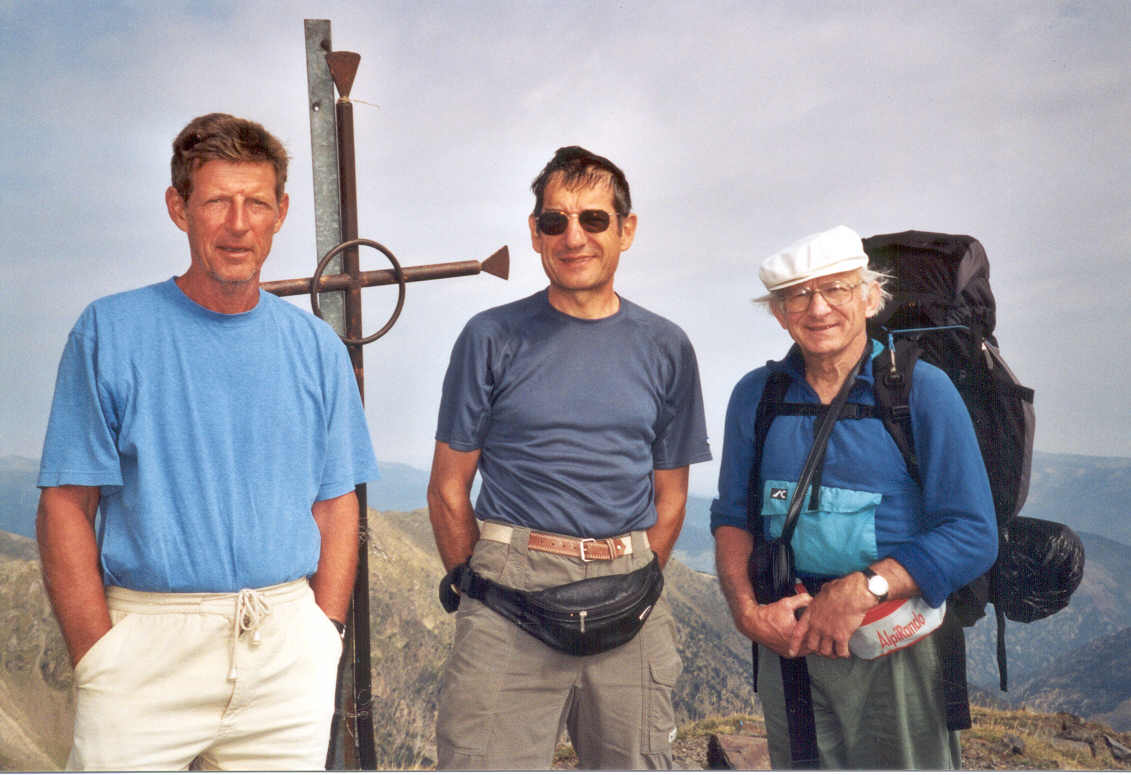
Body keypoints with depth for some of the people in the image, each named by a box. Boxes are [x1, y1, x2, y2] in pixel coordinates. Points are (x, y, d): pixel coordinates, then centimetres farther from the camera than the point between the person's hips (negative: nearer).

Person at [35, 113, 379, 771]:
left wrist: (324, 633, 0)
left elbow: (337, 503, 9)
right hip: (148, 637, -2)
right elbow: (66, 507, -4)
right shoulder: (110, 333, -2)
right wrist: (97, 658, -10)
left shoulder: (316, 346, 7)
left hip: (288, 645, 3)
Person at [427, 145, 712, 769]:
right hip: (511, 587, -2)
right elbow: (448, 489, 4)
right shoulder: (492, 338, 2)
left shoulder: (665, 349, 9)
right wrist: (482, 587, 1)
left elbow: (670, 497, 12)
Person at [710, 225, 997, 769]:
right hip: (786, 640, 3)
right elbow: (732, 518, 9)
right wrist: (747, 612, -8)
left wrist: (861, 589, -20)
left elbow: (973, 537, -11)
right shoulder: (755, 396, 5)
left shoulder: (923, 391, -7)